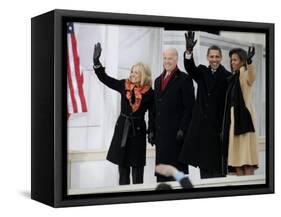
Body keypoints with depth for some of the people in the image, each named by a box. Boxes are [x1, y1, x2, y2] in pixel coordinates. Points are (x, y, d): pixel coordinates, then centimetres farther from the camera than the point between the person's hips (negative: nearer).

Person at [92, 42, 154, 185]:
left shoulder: (149, 93, -6)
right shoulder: (124, 85, 2)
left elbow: (152, 114, -1)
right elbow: (104, 78, 2)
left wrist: (151, 131, -7)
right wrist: (96, 60, -8)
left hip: (138, 129, -3)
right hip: (122, 128, 3)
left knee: (137, 167, 1)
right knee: (122, 164, 9)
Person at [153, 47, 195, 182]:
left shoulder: (184, 79, -4)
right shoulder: (158, 80, 18)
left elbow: (189, 107, -9)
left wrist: (182, 130, -15)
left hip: (176, 132, -7)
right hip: (161, 133, 7)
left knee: (178, 166, -3)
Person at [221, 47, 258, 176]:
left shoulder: (244, 73, -5)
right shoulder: (234, 77, 17)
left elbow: (252, 77, -32)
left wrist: (249, 61, -50)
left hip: (244, 115, -8)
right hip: (234, 116, 8)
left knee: (246, 151, -11)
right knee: (237, 153, 5)